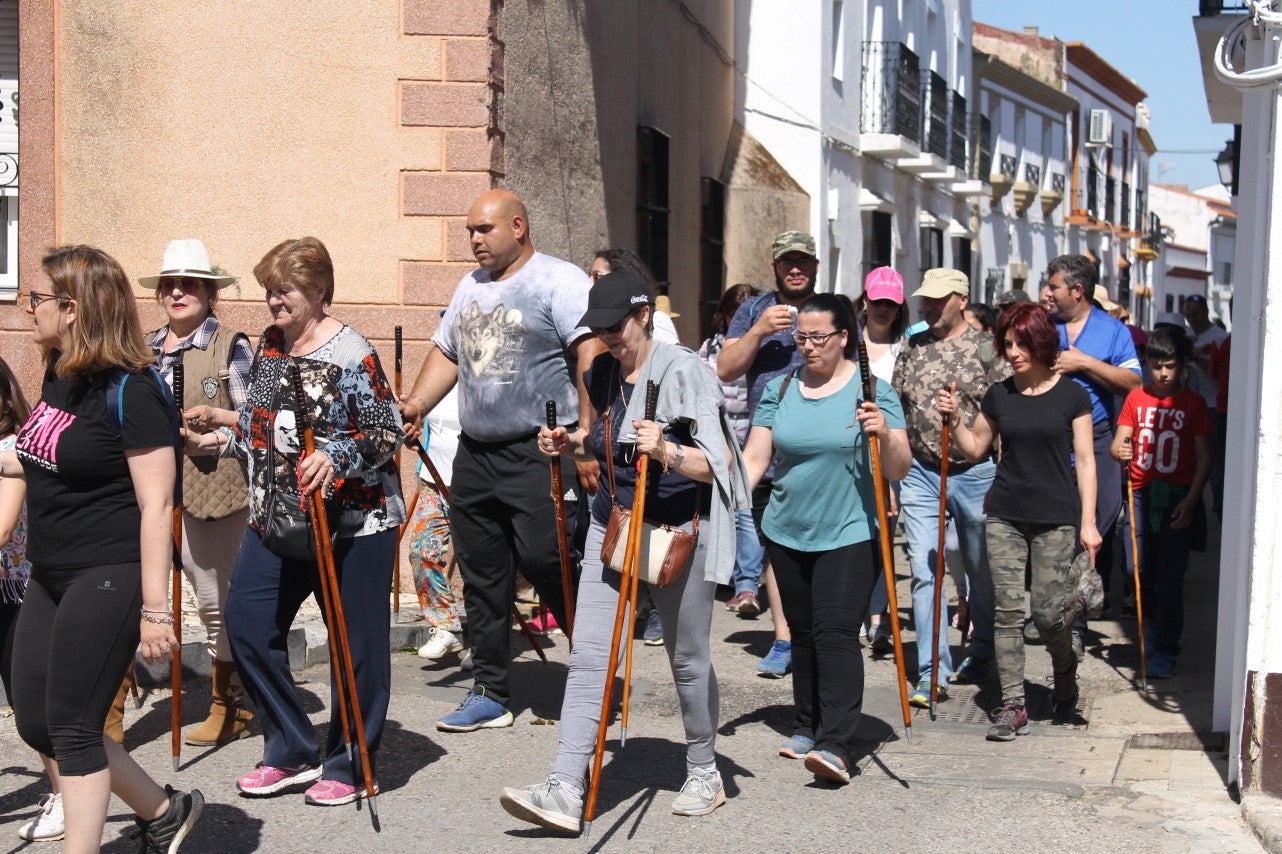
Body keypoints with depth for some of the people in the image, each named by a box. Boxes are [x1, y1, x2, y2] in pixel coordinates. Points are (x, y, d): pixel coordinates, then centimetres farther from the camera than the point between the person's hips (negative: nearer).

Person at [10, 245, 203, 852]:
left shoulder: (130, 391, -18)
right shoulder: (58, 375, 7)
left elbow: (156, 505, -20)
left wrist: (156, 608, -21)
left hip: (109, 576, -9)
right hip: (52, 576, 9)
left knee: (71, 728, -2)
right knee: (36, 725, 13)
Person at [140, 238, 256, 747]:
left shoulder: (231, 347, -2)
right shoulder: (144, 349, 14)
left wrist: (215, 416, -21)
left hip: (208, 492, -5)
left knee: (217, 602, 5)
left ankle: (229, 709, 19)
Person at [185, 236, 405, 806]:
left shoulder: (349, 352, -13)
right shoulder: (268, 344, 10)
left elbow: (387, 432, -16)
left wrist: (336, 458, -30)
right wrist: (218, 442, 4)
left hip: (351, 520, -7)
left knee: (355, 641, 1)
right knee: (246, 621, 2)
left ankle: (349, 766, 17)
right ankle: (293, 752, 17)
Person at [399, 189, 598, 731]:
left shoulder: (559, 280, -7)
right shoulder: (471, 287, 18)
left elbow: (592, 356, -16)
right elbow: (446, 353, 24)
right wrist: (414, 405, 7)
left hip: (540, 454, -8)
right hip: (475, 454, 8)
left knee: (544, 561, -12)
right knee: (482, 579, 10)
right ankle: (489, 694, 21)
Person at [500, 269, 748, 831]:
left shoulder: (681, 371, -13)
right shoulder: (603, 374, 6)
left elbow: (719, 462, -19)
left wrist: (665, 451, -36)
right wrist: (570, 444, 5)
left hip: (677, 534, -5)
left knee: (688, 658, 11)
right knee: (588, 657, -4)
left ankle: (704, 772, 31)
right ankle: (565, 791, -5)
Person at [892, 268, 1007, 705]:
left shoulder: (985, 347, -4)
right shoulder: (912, 348, 8)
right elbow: (897, 411, 14)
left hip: (975, 473, -3)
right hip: (921, 474, 3)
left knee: (982, 571, 12)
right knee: (924, 571, -4)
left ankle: (982, 655, 31)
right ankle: (932, 673, 0)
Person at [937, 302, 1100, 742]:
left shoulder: (1071, 395, -1)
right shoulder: (999, 395, 8)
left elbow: (1084, 461, 0)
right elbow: (975, 448, 17)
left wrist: (1088, 522, -5)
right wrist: (955, 418, -2)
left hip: (1056, 518, -3)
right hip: (1005, 516, 3)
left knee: (1047, 611, -2)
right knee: (1008, 611, -1)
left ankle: (1065, 669, 30)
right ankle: (1013, 705, 5)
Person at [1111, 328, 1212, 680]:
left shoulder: (1193, 403, 1)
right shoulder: (1136, 398, 7)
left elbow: (1203, 458, 0)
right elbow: (1119, 443, 4)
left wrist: (1191, 500, -9)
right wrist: (1120, 451, -20)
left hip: (1176, 496, -2)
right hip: (1141, 492, 3)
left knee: (1169, 576, -4)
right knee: (1141, 571, 5)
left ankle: (1166, 651, 2)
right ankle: (1152, 635, 25)